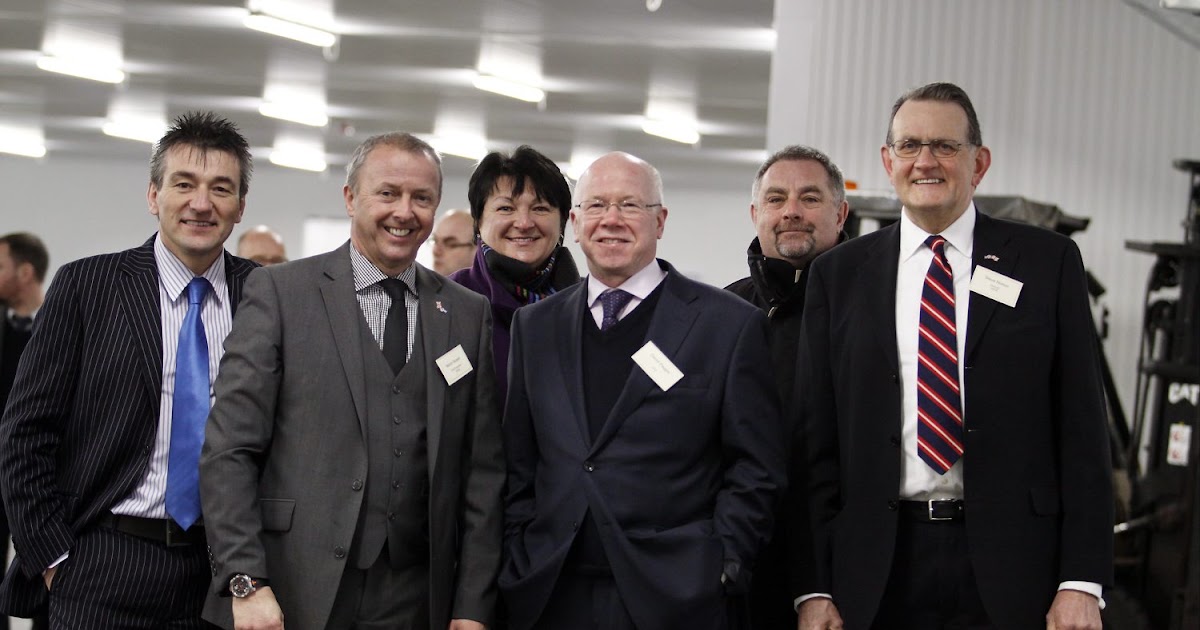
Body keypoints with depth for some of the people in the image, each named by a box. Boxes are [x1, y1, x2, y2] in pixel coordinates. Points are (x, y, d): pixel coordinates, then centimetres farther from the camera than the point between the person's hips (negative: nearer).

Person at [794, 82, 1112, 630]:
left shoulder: (1048, 262, 5)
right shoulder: (837, 274, 9)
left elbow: (1082, 425, 1)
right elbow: (816, 440, 6)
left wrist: (1082, 582, -7)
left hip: (1012, 565, -1)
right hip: (878, 569, 1)